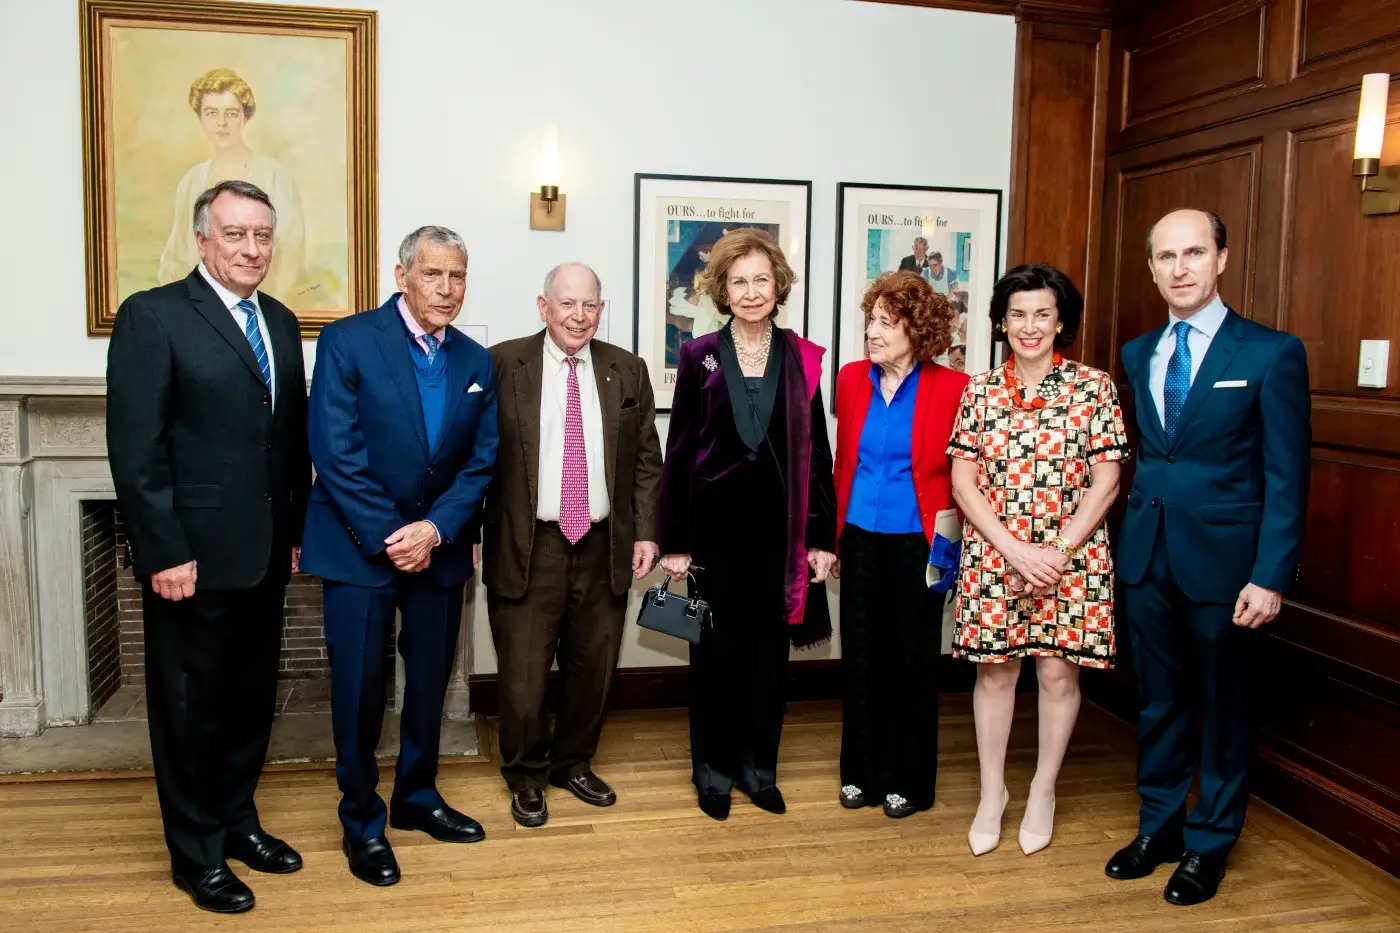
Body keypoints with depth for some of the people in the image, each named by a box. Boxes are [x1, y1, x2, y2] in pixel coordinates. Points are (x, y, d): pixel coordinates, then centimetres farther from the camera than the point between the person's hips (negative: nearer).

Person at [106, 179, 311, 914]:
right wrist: (164, 553, -17)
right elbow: (135, 449, -14)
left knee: (252, 698, 17)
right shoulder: (152, 315, -9)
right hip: (193, 554, -6)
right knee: (191, 707, 9)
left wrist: (298, 529, 8)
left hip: (264, 552, 6)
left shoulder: (280, 321, 10)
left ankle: (237, 821, 35)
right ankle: (197, 853, 24)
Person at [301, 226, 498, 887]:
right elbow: (336, 454, -14)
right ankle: (362, 822, 21)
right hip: (359, 547, -4)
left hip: (439, 546, 5)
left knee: (431, 680, 13)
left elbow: (481, 462, 2)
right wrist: (390, 540, -15)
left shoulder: (476, 361, 5)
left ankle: (417, 798, 34)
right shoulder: (348, 341, -9)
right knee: (360, 686, 2)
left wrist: (435, 530, -13)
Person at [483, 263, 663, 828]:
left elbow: (647, 460, 8)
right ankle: (526, 776, 27)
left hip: (604, 547, 3)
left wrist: (646, 532, 1)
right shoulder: (503, 364, -2)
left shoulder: (628, 371, 6)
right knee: (523, 672, 4)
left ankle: (573, 764, 36)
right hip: (528, 548, -3)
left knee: (592, 667, 14)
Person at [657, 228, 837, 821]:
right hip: (716, 520, -1)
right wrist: (673, 541, -4)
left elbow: (816, 450, 3)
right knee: (717, 647, 7)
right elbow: (678, 449, -1)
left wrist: (822, 536, 0)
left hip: (778, 522, 1)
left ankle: (758, 765, 25)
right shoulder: (699, 356, -1)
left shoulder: (801, 359, 2)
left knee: (769, 645, 10)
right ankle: (713, 767, 23)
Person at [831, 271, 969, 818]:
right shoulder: (851, 379, 3)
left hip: (916, 542, -3)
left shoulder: (951, 388, -9)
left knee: (911, 661, 8)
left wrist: (949, 536, -5)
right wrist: (832, 535, 10)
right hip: (861, 539, 4)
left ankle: (908, 781, 24)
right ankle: (861, 772, 27)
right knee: (860, 657, 11)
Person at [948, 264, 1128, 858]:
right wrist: (1014, 548, -11)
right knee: (995, 669, 7)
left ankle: (1043, 792, 26)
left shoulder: (1093, 387, -2)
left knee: (1058, 671, 6)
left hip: (1071, 557, -1)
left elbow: (1106, 481, -4)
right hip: (994, 555, 1)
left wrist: (1059, 551, -13)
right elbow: (963, 481, -1)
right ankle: (992, 793, 24)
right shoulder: (979, 391, 2)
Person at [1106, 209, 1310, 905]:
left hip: (1221, 560, -4)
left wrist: (1270, 577, -14)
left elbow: (1286, 479, -9)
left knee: (1221, 708, 11)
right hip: (1146, 556, 4)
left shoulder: (1272, 353, -7)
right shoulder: (1138, 354, 8)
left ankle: (1209, 844, 28)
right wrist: (1134, 536, 3)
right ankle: (1158, 826, 32)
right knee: (1158, 701, 15)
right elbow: (1144, 456, 10)